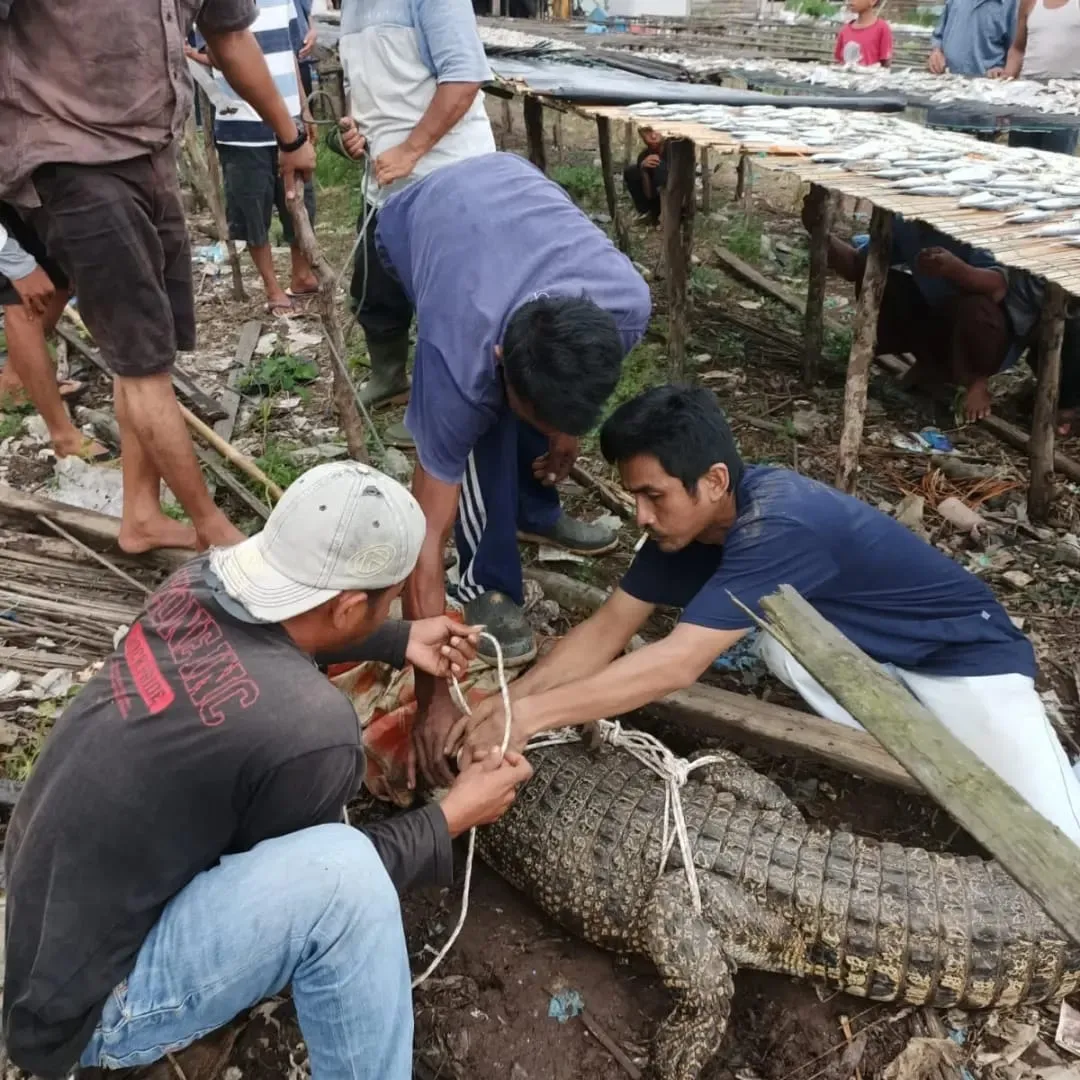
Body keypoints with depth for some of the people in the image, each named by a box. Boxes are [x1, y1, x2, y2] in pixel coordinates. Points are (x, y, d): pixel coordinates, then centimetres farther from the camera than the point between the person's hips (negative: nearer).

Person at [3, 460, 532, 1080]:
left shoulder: (200, 582, -12)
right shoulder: (308, 731, -31)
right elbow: (328, 884, -11)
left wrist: (402, 642, 16)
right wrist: (455, 817, -1)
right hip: (88, 1010, -8)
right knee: (343, 870, -27)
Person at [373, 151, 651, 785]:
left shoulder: (629, 303, -35)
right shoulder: (462, 364, -43)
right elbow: (426, 542, -37)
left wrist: (567, 432, 5)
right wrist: (434, 695, -36)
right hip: (418, 218, -4)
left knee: (545, 393, 5)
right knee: (487, 428, -19)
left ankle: (536, 513, 31)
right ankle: (486, 586, -3)